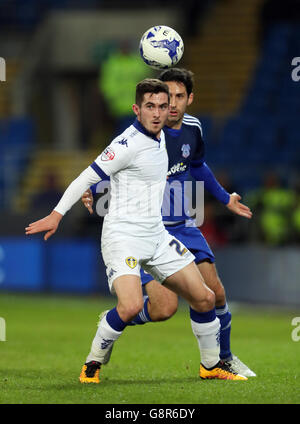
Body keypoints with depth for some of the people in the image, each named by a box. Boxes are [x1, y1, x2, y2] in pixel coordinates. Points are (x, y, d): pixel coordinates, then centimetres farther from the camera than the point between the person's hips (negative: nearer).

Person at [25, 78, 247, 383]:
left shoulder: (159, 137, 8)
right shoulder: (129, 143, -17)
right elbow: (88, 177, -14)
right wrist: (57, 214, -17)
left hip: (156, 236, 8)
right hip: (123, 235, -8)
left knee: (204, 298, 6)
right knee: (131, 306, -27)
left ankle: (212, 365, 25)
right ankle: (92, 366, -6)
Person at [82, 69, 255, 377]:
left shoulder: (193, 128, 3)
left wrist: (225, 199, 28)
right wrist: (91, 191, -33)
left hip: (182, 226, 6)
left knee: (215, 294, 1)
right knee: (164, 307, -18)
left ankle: (224, 358, 26)